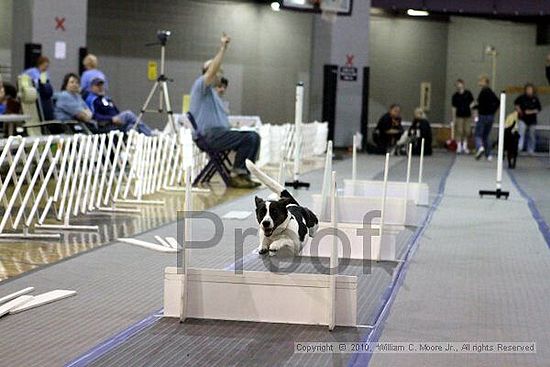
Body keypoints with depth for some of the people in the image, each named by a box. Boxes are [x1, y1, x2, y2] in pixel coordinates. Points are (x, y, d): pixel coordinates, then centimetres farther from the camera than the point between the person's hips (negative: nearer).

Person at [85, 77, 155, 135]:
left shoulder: (107, 98, 27)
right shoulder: (91, 100, 0)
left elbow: (117, 112, 27)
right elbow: (95, 116, -13)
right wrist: (112, 119, -23)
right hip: (105, 126, -8)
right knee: (128, 114, -22)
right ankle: (151, 134, -23)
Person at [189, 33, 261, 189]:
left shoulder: (212, 91, 27)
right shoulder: (201, 85, -3)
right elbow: (212, 70, -23)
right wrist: (223, 48, -23)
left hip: (217, 132, 10)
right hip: (208, 135, -10)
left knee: (254, 136, -2)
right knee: (248, 139, -21)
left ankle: (243, 174, -5)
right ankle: (236, 175, -13)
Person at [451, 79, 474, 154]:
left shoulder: (468, 93, -1)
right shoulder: (455, 96, -1)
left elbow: (472, 102, 6)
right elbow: (454, 107, 2)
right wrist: (454, 118, 2)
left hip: (467, 115, 1)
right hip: (459, 116, -1)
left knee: (467, 132, 5)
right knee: (459, 131, -4)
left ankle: (465, 146, 19)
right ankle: (459, 147, 3)